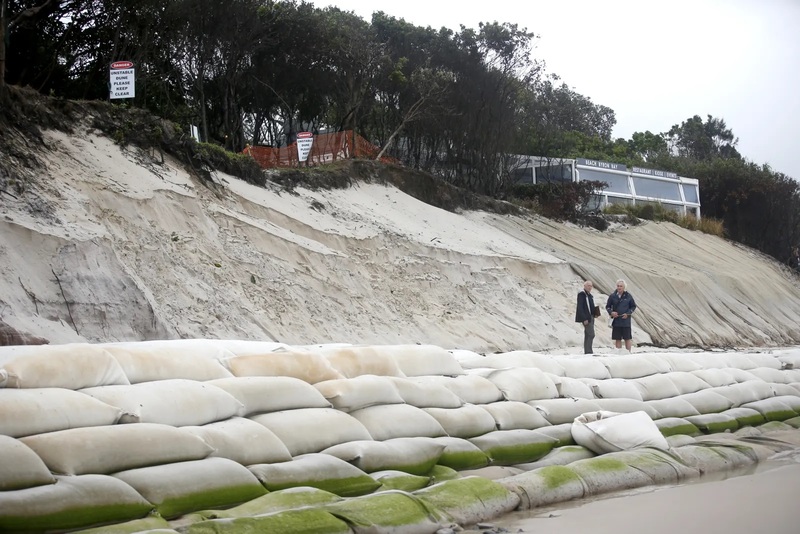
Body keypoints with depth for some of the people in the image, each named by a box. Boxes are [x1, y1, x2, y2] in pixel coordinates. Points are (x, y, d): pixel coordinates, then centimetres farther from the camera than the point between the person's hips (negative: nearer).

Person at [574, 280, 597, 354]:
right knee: (591, 334, -14)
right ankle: (588, 351, -12)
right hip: (586, 318, -9)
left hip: (591, 318, 9)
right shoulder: (581, 294, -10)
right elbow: (580, 307, -17)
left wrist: (595, 313, 5)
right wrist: (584, 319, -21)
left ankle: (587, 352, 15)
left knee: (588, 335, 11)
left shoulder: (590, 295, 17)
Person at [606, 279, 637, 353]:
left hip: (626, 321, -1)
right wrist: (611, 312, -10)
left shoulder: (628, 296, 0)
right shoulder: (612, 296, 1)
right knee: (617, 339, 5)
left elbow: (633, 306, 8)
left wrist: (628, 313, -8)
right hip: (616, 321, 1)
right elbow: (607, 306, 10)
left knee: (627, 338, 3)